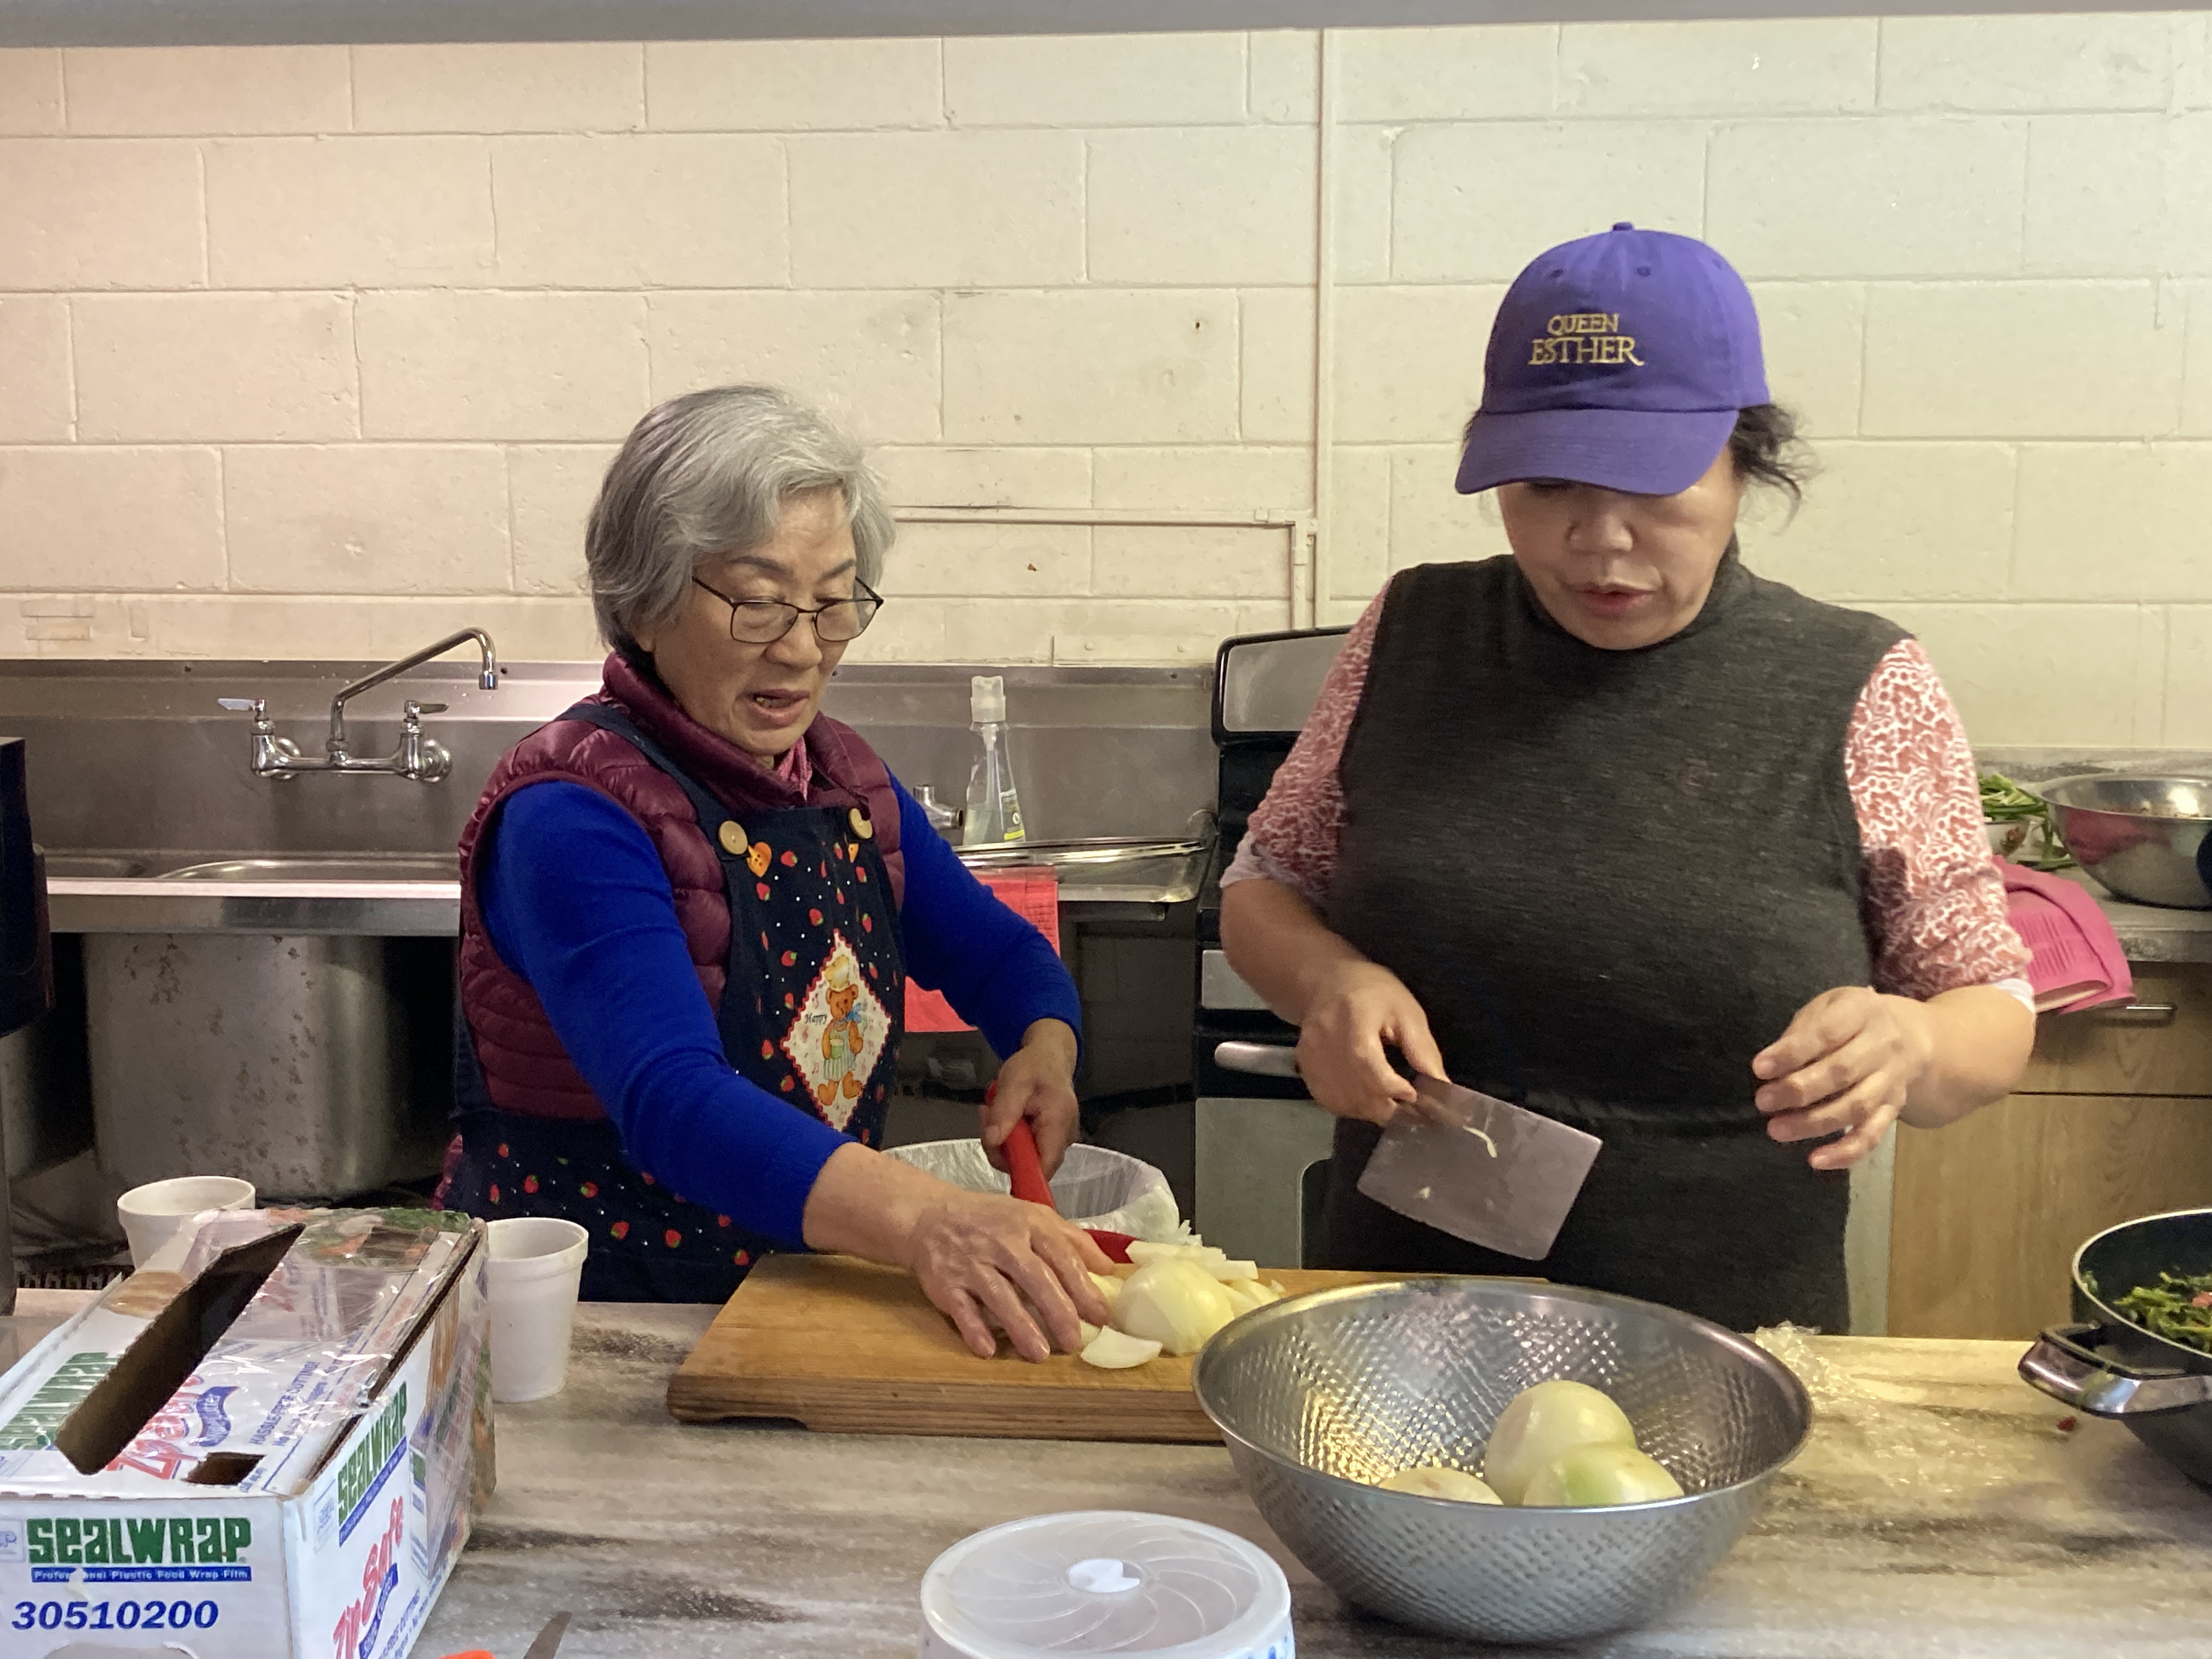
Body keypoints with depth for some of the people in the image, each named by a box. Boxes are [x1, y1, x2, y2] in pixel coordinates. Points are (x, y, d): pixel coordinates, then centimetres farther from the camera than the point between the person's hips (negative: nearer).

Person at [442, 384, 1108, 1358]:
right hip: (588, 1328, -5)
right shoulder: (573, 819, -17)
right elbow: (671, 1102, -30)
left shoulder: (845, 779, 7)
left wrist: (1045, 1050, -3)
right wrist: (921, 1219, -44)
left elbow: (996, 952, 19)